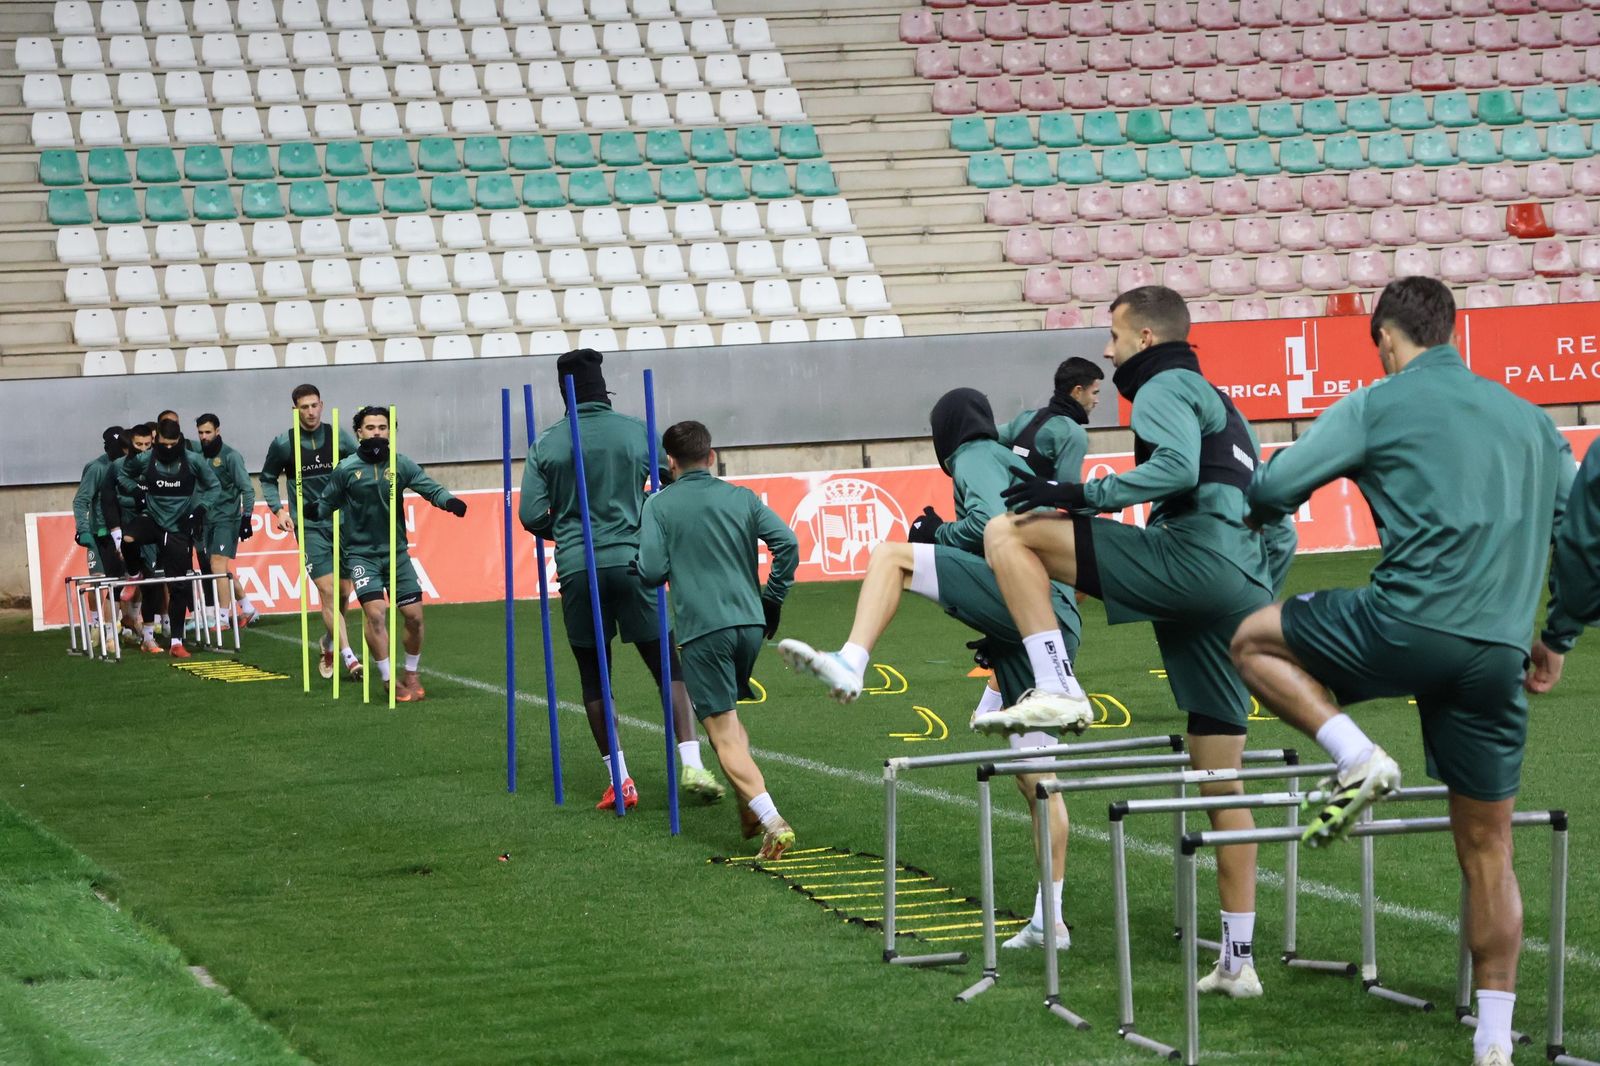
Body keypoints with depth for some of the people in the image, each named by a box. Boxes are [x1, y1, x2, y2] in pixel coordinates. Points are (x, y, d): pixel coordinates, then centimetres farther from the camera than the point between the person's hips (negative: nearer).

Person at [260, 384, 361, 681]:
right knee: (327, 590, -12)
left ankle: (330, 643, 32)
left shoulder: (339, 436, 0)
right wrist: (278, 509, 1)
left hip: (343, 522, 2)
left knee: (344, 591, 6)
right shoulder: (283, 444, -1)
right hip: (310, 527, -2)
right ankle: (348, 657, -15)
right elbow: (267, 478, 14)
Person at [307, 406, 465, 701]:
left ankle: (412, 675, 25)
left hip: (396, 552, 2)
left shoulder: (401, 464, -3)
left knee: (414, 615, 2)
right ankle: (390, 681, -5)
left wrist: (449, 501, -29)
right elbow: (328, 502, 4)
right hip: (361, 554, -2)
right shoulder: (346, 469, -5)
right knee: (375, 612, -18)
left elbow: (429, 487, -11)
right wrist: (315, 510, -16)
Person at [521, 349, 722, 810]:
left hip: (577, 570, 0)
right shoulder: (637, 432, 2)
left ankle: (619, 781, 6)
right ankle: (691, 764, -7)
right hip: (633, 562, 0)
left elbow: (532, 515, 1)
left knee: (594, 676, 9)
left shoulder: (546, 444, 3)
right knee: (667, 665, 6)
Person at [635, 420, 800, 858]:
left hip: (702, 629, -4)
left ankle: (772, 821, -21)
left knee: (724, 733, -5)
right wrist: (772, 599, 12)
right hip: (749, 623, 4)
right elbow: (787, 543, 0)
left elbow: (652, 572, -6)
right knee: (728, 716, 26)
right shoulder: (742, 498, 9)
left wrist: (640, 564, 17)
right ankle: (751, 806, 15)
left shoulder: (660, 505, 0)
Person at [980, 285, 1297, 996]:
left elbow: (1176, 466, -19)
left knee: (1009, 532, -9)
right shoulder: (1223, 410, 33)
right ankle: (1237, 962, 12)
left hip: (1193, 557, -9)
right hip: (1244, 591, 9)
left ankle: (1056, 688, -22)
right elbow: (1278, 533, 34)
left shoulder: (1166, 387, 4)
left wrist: (1081, 496, -16)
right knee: (1220, 780, 11)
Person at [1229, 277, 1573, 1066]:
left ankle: (1356, 756, 0)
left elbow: (1273, 488, 0)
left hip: (1408, 623, -5)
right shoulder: (1528, 418, 20)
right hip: (1498, 655, 5)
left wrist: (1256, 515, 24)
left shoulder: (1381, 404, 3)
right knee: (1487, 849, 12)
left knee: (1254, 641, 19)